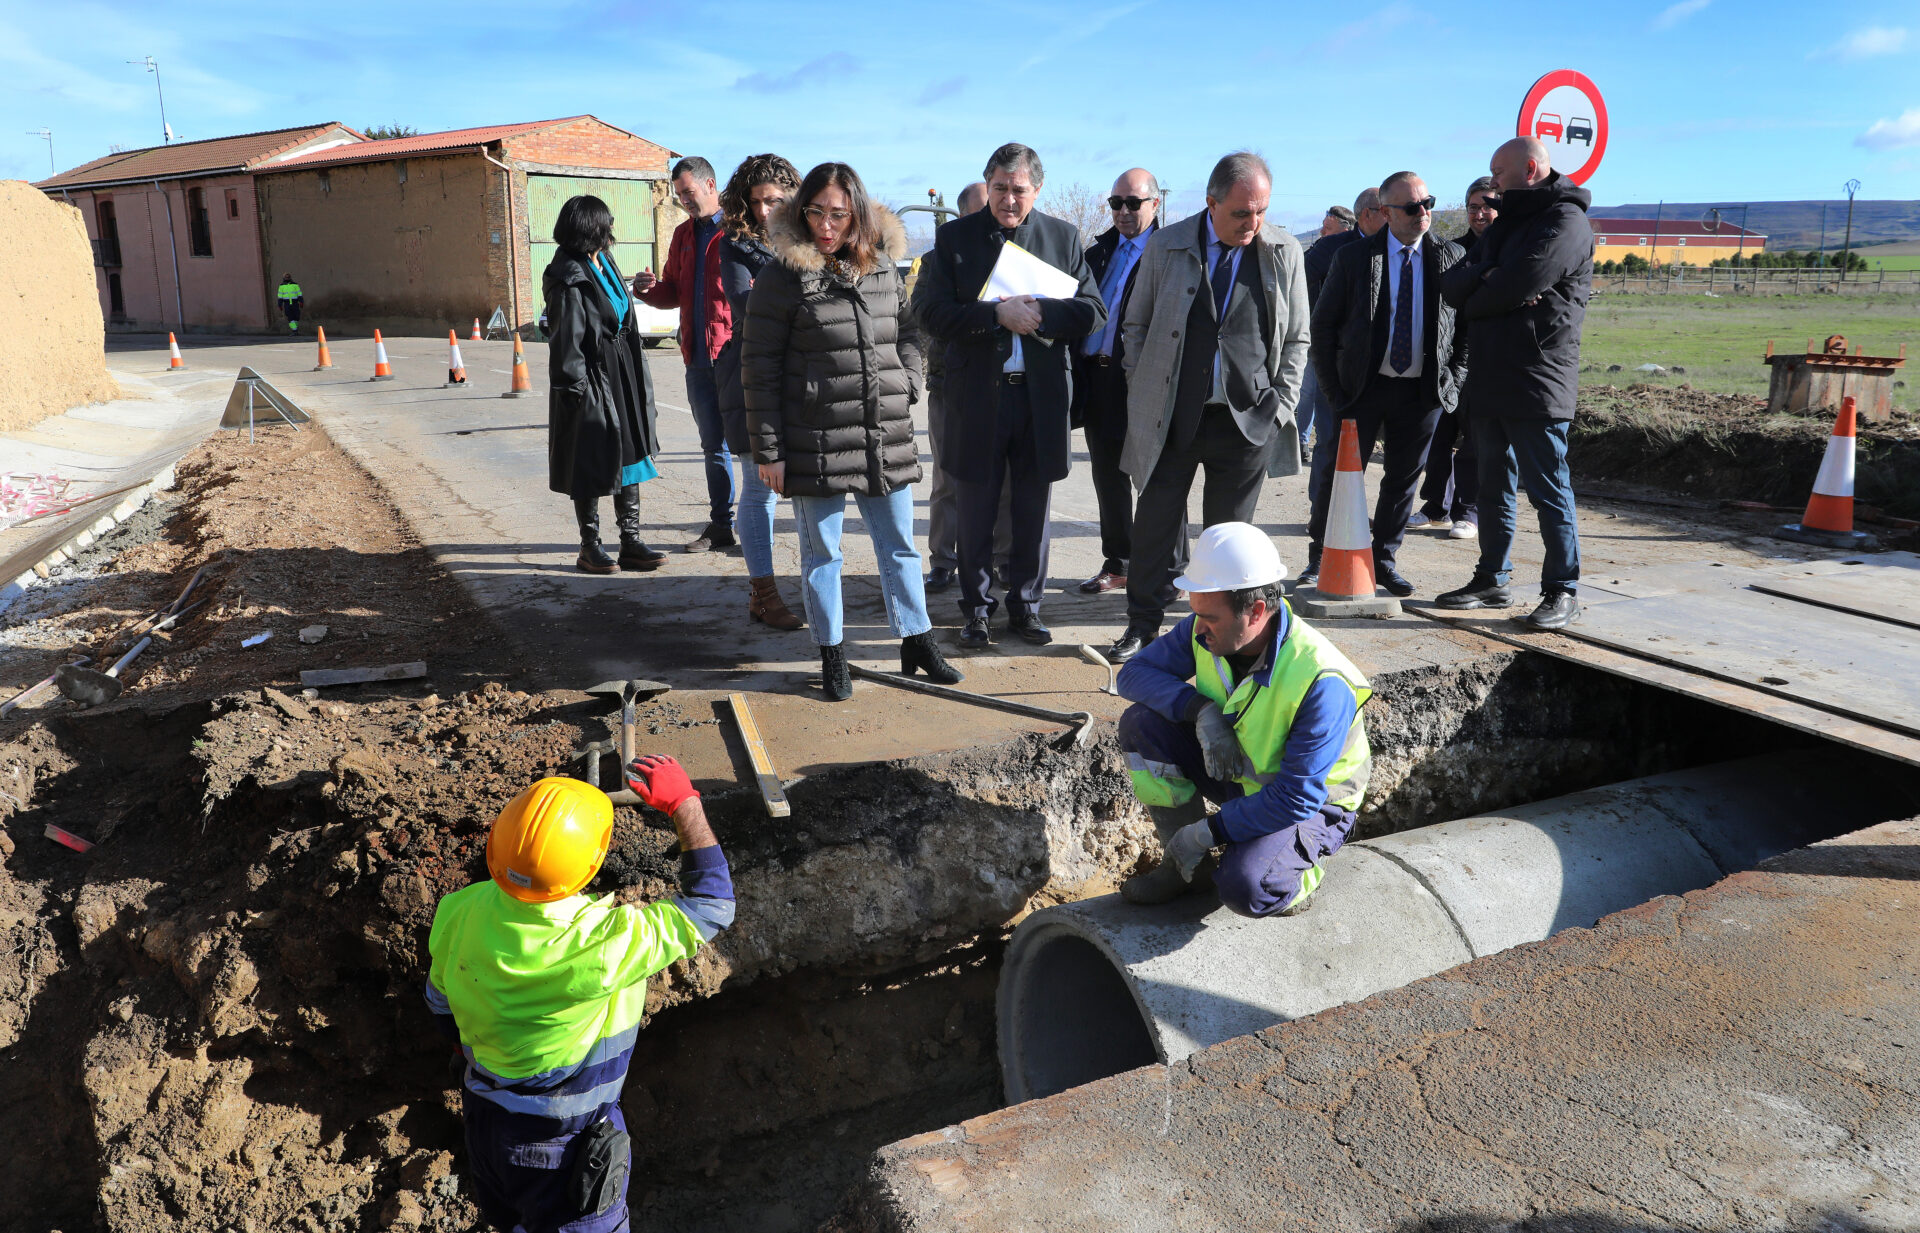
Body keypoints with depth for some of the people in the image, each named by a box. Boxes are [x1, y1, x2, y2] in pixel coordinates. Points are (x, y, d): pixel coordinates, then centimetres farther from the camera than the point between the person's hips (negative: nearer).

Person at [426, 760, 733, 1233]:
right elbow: (712, 903, -24)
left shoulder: (459, 913, -21)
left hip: (484, 1115, 5)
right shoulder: (609, 944, -38)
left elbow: (442, 1006, 0)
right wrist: (684, 803, -20)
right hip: (568, 1141, -5)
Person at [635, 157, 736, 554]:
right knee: (713, 445, 13)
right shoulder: (683, 235, 17)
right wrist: (649, 289, 1)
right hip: (698, 357, 7)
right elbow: (674, 293, 22)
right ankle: (721, 525, 22)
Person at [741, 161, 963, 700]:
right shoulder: (782, 276, -6)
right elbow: (759, 367, -6)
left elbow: (907, 332, 22)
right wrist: (768, 450, -9)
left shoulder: (883, 267, 7)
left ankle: (916, 642, 27)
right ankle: (831, 655, 22)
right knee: (821, 551, 8)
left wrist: (907, 389, 5)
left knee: (899, 544, 13)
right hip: (815, 444, -4)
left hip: (887, 439, 4)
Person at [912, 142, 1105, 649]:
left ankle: (1025, 606, 24)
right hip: (978, 395, -1)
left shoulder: (1063, 236, 6)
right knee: (976, 512, 8)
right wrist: (997, 314, -17)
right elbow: (930, 311, -8)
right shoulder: (954, 237, 2)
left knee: (1033, 511, 10)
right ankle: (976, 610, 22)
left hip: (1043, 394, 1)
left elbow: (1094, 311, 1)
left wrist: (1041, 313, -16)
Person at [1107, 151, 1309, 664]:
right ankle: (1143, 624, 18)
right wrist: (1143, 395, 2)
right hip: (1172, 417, 0)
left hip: (1248, 422, 1)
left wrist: (1279, 406, 2)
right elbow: (1136, 325, 9)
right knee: (1155, 523, 3)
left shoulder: (1285, 252, 3)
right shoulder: (1166, 246, 1)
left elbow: (1296, 339, 10)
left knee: (1230, 533, 8)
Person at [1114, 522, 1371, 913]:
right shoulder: (1206, 632, -16)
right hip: (1237, 772, 6)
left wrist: (1207, 833, -27)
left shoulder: (1322, 682, -34)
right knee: (1141, 721, -15)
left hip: (1311, 805, -6)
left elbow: (1298, 798, -32)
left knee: (1244, 889, -34)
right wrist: (1202, 710, -28)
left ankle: (1294, 878, 5)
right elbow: (1134, 672, -10)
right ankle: (1181, 863, 0)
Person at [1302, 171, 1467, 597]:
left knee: (1403, 478, 9)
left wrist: (1452, 379, 0)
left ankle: (1384, 561, 24)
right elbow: (1323, 325, 1)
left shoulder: (1451, 257, 3)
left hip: (1423, 391, 2)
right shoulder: (1353, 257, -2)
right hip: (1363, 386, -2)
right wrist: (1332, 387, -3)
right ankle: (1319, 558, 20)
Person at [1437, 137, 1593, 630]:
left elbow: (1517, 285, -21)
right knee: (1493, 485, 13)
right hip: (1490, 380, 9)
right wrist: (1486, 283, -13)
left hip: (1536, 381, -9)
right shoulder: (1504, 224, 20)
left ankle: (1563, 591, 4)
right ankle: (1492, 580, 23)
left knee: (1548, 489, -3)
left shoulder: (1565, 221, -8)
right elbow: (1452, 284, 8)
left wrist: (1474, 299, -1)